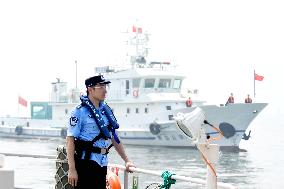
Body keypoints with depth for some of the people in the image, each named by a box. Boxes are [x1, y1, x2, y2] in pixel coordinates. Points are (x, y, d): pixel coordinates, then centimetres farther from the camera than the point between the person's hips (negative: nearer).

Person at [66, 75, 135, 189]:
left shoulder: (106, 110, 13)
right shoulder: (80, 111, -8)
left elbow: (114, 138, 20)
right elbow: (70, 140, -12)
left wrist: (127, 161, 16)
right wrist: (72, 169, -18)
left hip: (102, 163, 7)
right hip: (86, 163, -7)